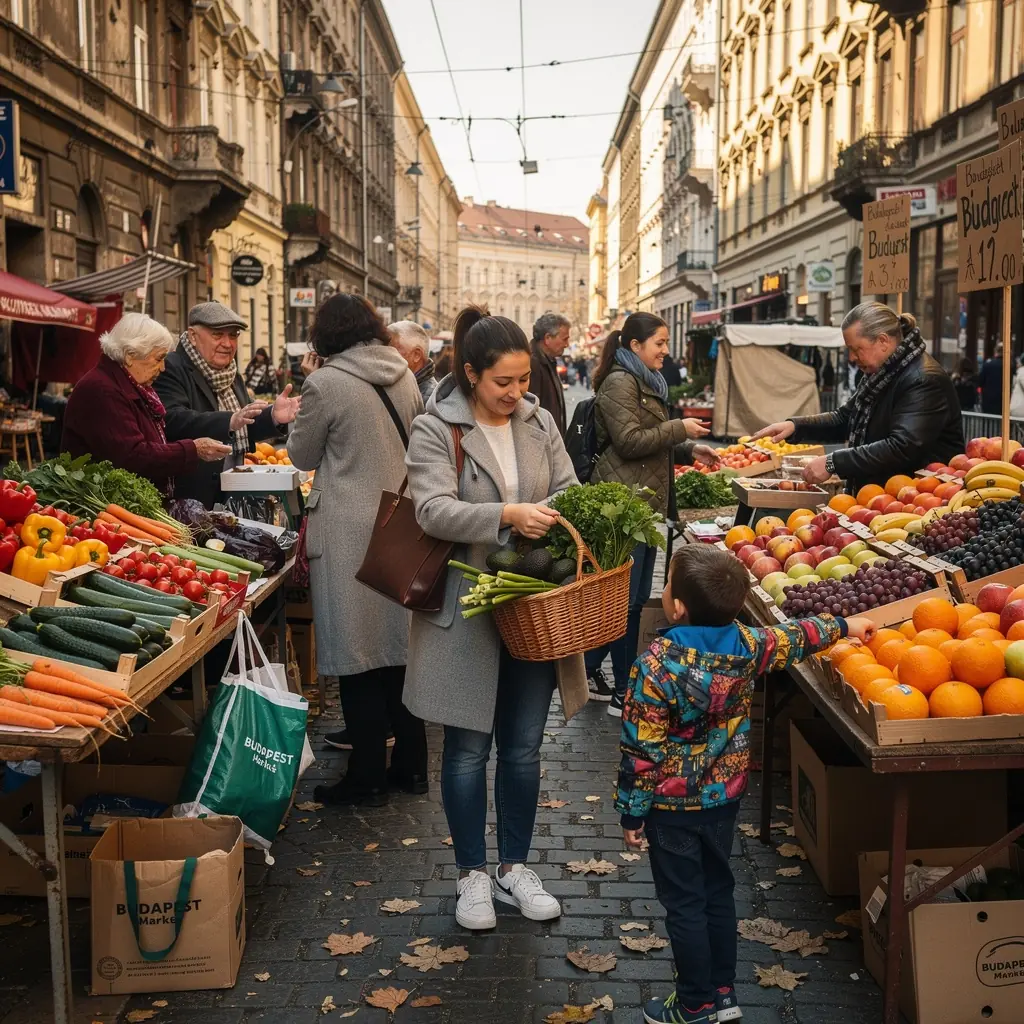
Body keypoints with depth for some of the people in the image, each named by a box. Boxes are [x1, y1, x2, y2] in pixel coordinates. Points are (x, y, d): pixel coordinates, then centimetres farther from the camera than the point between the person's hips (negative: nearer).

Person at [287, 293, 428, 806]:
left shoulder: (326, 384, -13)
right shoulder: (404, 376, 5)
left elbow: (303, 455, 0)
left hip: (350, 533, -6)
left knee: (357, 655, 3)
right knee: (399, 647, 14)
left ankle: (367, 778, 12)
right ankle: (410, 767, 23)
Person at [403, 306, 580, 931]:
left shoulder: (540, 422, 6)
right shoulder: (436, 430, -9)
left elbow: (568, 490, 9)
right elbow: (434, 511, -20)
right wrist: (507, 515, -32)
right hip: (467, 609, -4)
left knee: (524, 747, 13)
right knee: (469, 748, 7)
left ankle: (515, 869, 30)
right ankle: (473, 874, 24)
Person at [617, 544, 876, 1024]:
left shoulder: (655, 666, -26)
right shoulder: (746, 644, -10)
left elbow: (641, 751, -20)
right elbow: (796, 638, 10)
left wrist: (632, 812, -8)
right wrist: (844, 625, 29)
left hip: (673, 806, -6)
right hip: (725, 796, 6)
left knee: (684, 906, 8)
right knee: (718, 893, 20)